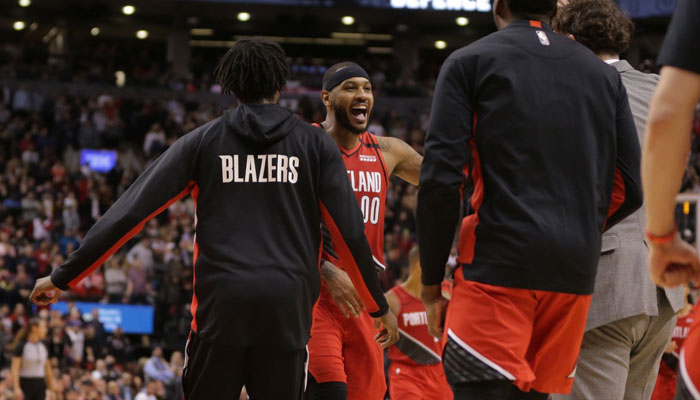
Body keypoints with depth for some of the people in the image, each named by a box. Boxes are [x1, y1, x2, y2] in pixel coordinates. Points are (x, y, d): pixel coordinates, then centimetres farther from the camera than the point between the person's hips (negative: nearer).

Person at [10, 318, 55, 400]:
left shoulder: (43, 347, 9)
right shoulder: (21, 346, -8)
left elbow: (48, 370, 15)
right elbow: (15, 369, -13)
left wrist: (51, 390, 13)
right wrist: (16, 388, -23)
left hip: (40, 386, 5)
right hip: (25, 385, -5)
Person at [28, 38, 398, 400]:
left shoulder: (203, 142, 8)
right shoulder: (315, 143, 8)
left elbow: (131, 212, 3)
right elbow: (350, 231, 4)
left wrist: (63, 277, 8)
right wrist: (380, 306, 16)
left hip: (221, 303, 0)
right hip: (288, 304, 0)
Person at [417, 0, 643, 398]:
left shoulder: (470, 63, 3)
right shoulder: (603, 74, 16)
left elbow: (441, 180, -5)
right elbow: (629, 190, 12)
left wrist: (432, 283, 1)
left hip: (498, 265, -5)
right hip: (576, 275, 5)